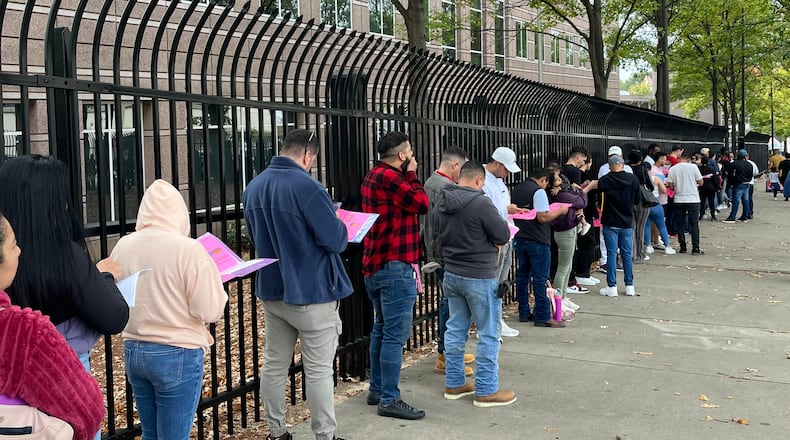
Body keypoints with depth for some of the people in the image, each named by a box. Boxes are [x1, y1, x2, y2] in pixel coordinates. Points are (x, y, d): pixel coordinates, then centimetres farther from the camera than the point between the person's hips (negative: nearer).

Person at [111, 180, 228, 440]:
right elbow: (209, 310, -14)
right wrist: (215, 286, 4)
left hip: (133, 351, 6)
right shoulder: (188, 249, -15)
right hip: (177, 355, -5)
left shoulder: (122, 247, 1)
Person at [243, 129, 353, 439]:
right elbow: (335, 240, -17)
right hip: (311, 292, -7)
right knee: (319, 370, 2)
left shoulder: (254, 187, 5)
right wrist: (338, 225, 3)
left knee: (274, 364, 14)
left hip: (271, 290, 7)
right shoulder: (306, 186, -20)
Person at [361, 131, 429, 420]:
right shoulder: (390, 177, -17)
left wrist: (405, 176, 8)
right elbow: (422, 204, -11)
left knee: (381, 329, 17)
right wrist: (412, 174, -3)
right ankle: (389, 400, -1)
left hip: (375, 265, 11)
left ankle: (377, 390, 26)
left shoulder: (374, 175, 14)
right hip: (395, 266, -11)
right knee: (395, 335, -6)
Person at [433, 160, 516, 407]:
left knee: (455, 330, 16)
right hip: (479, 277, -8)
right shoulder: (480, 203, -20)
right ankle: (486, 391, 10)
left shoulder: (442, 202, 3)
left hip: (451, 274, 8)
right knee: (488, 334, 3)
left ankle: (454, 384, 25)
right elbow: (503, 236, -15)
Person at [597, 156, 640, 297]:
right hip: (627, 223, 2)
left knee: (611, 254, 2)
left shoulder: (605, 180, -10)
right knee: (627, 254, 10)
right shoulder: (633, 179, -3)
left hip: (610, 223, -2)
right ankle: (629, 286, 14)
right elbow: (638, 200, 5)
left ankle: (611, 287, 4)